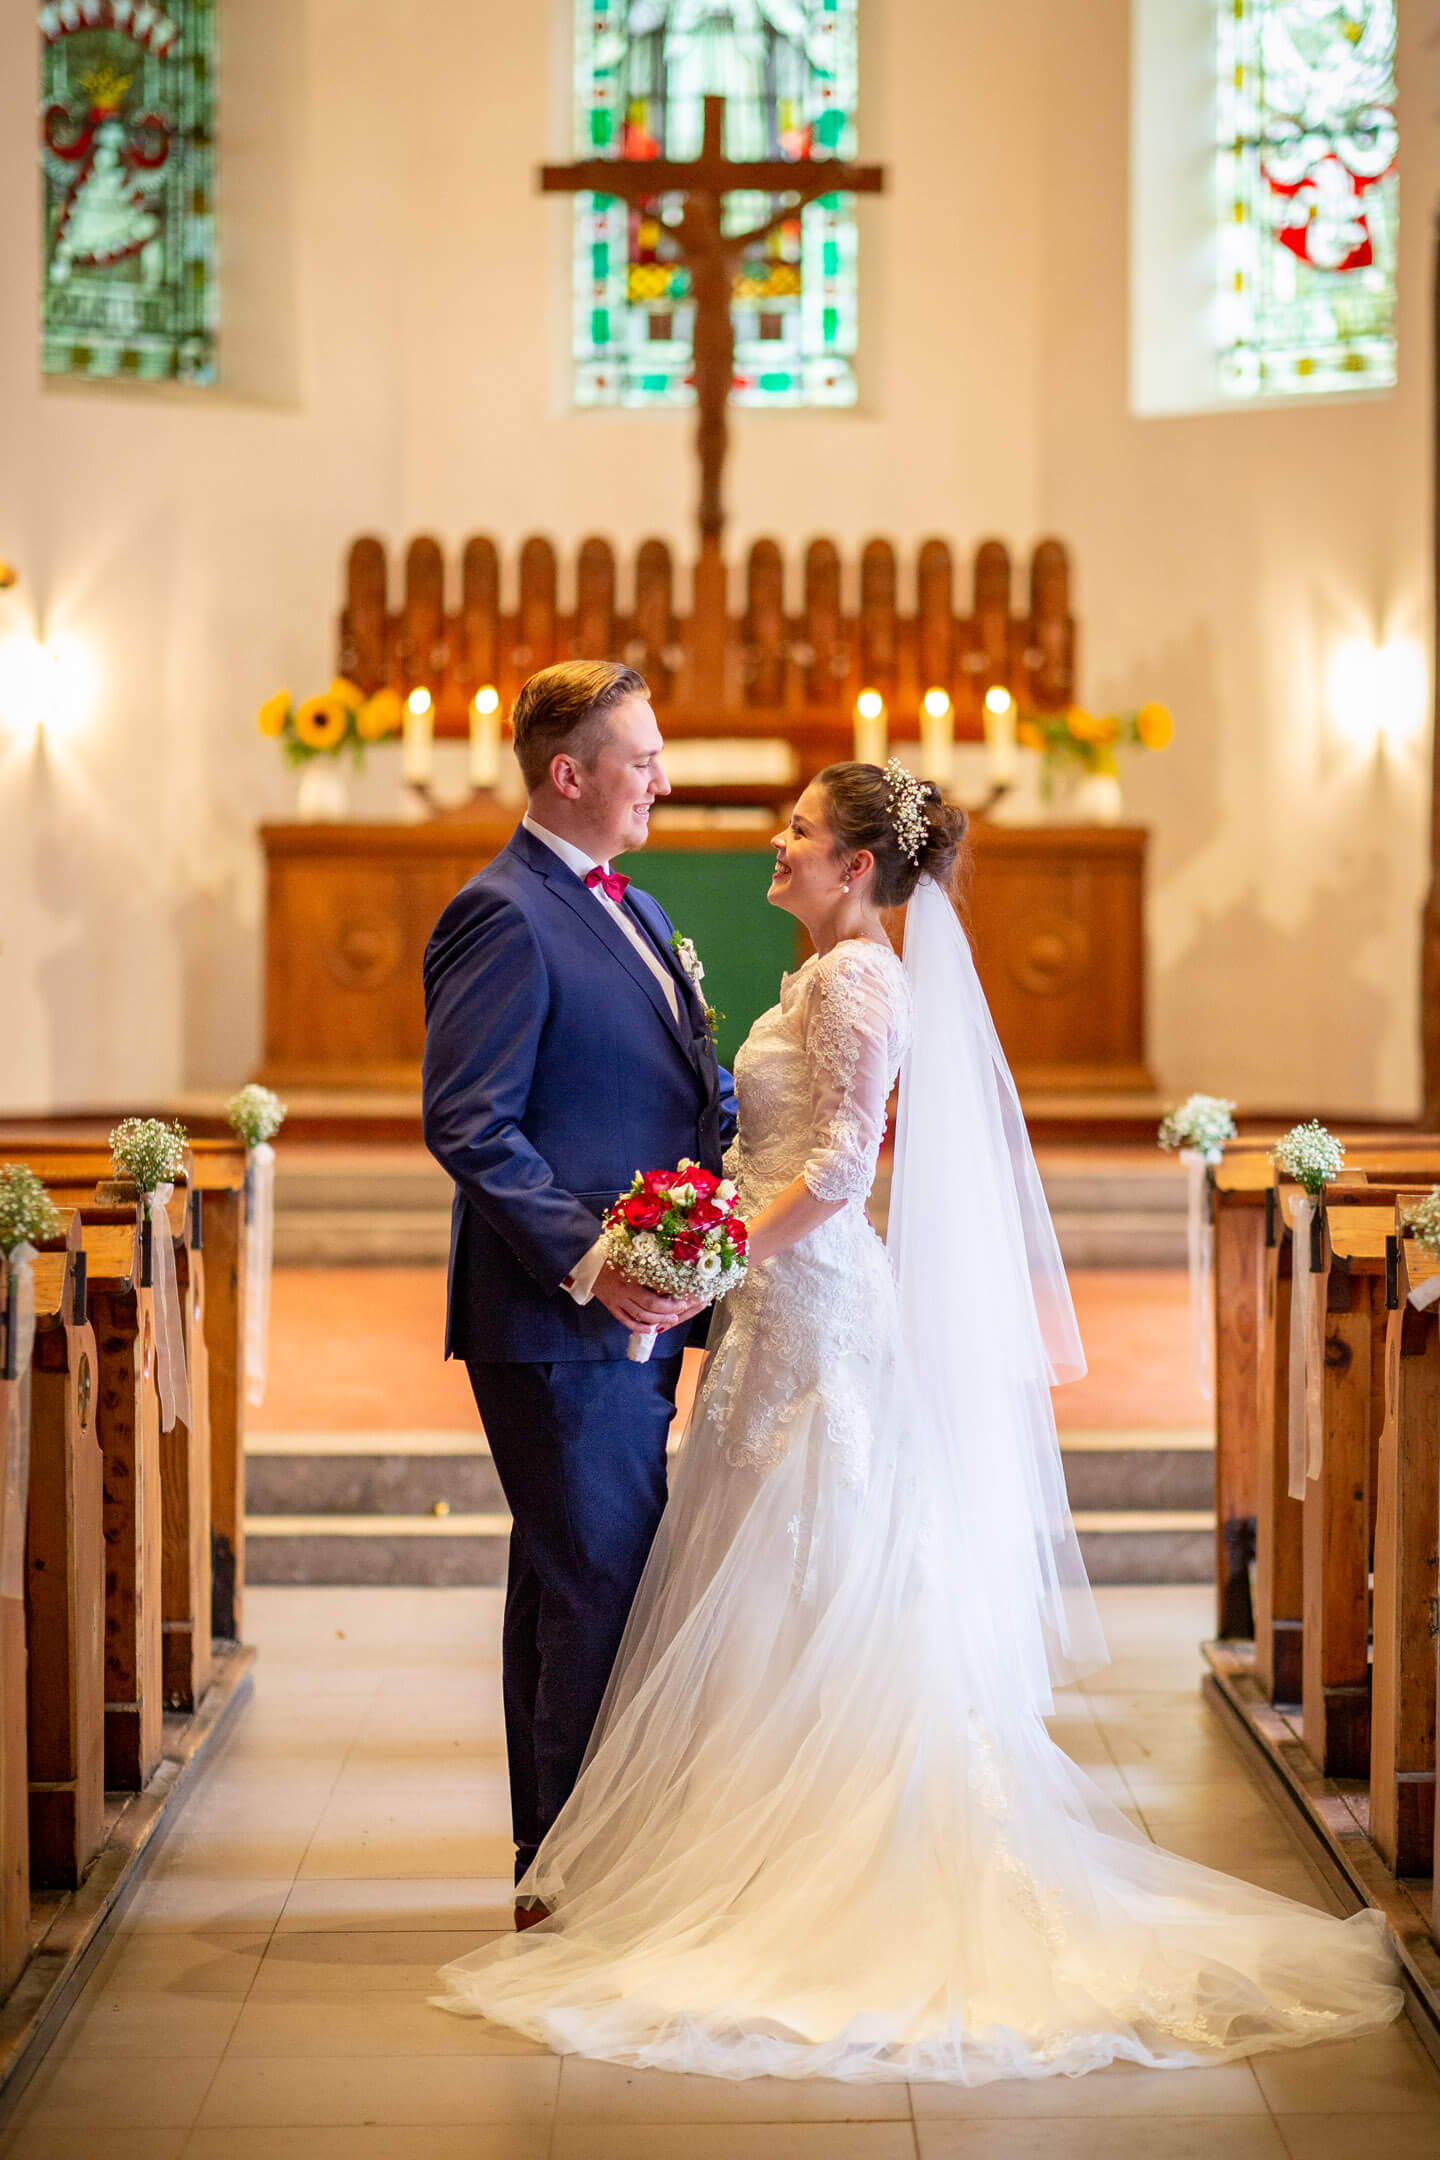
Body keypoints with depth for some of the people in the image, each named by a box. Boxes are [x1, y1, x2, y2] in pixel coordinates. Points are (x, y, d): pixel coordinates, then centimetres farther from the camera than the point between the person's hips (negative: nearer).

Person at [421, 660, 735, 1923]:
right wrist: (585, 1258, -25)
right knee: (597, 1594, -5)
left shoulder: (632, 913, 17)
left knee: (575, 1592, 16)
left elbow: (686, 1095, 24)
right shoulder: (505, 917, -14)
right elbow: (467, 1124, -20)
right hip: (560, 1321, -10)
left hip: (631, 1312, 10)